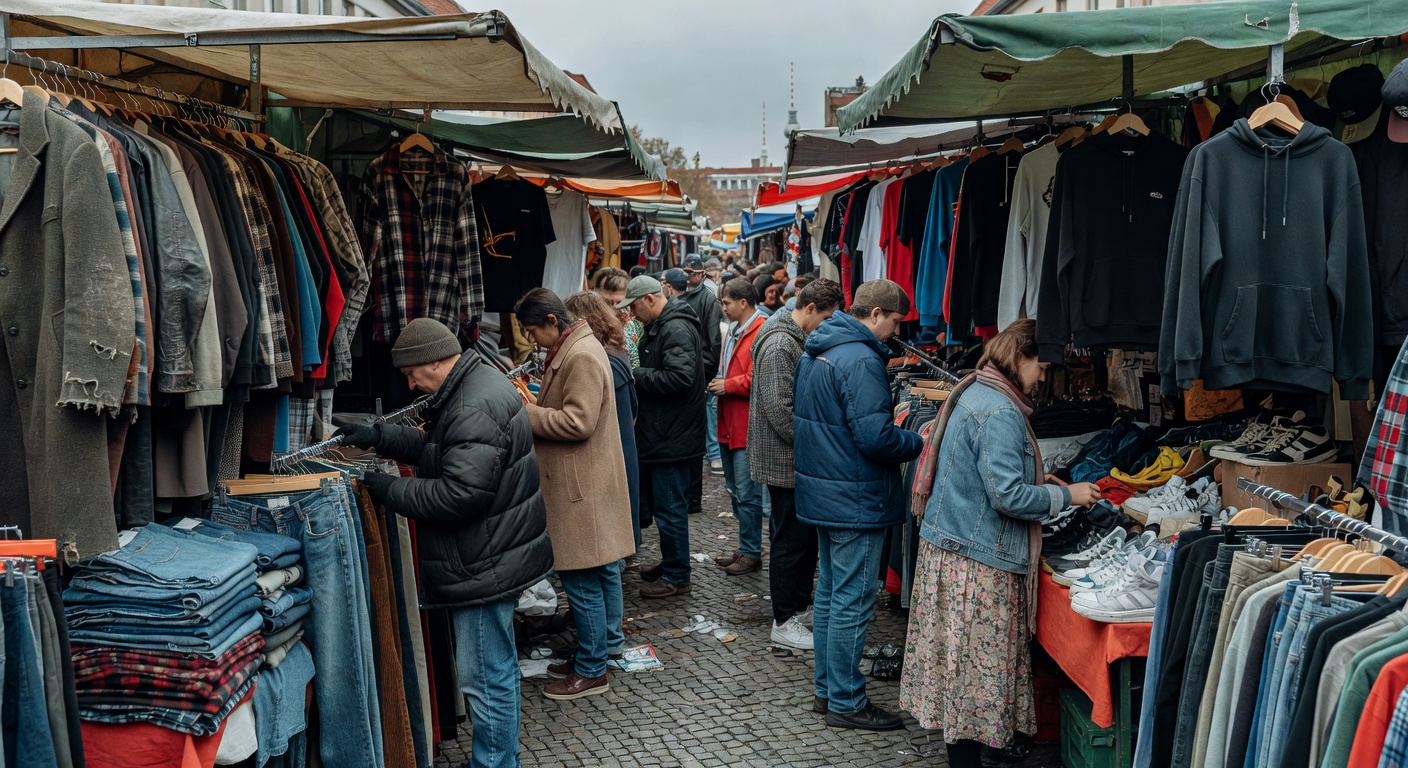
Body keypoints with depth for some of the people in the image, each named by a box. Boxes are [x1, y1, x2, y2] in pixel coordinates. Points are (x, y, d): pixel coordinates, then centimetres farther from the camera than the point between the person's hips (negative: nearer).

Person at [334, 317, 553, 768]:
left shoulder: (474, 409, -23)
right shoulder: (477, 384, 12)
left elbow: (459, 494, -28)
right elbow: (437, 449, 22)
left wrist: (391, 490, -16)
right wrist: (379, 437, 11)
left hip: (487, 566, -12)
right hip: (495, 557, 12)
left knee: (486, 677, -1)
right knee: (496, 667, 22)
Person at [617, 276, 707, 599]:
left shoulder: (676, 329, -18)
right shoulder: (660, 326, 15)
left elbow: (679, 377, -29)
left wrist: (636, 375, -18)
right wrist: (639, 374, 4)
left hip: (672, 436, -11)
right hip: (663, 433, 11)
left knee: (669, 507, -2)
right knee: (664, 502, 19)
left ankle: (676, 576, 9)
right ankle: (670, 563, 32)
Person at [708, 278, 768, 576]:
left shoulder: (760, 333, -15)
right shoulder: (733, 331, 16)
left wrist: (728, 385, -14)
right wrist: (717, 382, 7)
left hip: (747, 426, -10)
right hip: (729, 424, 10)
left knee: (746, 494, -4)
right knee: (736, 492, 16)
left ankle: (750, 553, 6)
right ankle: (746, 548, 26)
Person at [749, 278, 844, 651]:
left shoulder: (799, 340, 12)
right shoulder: (779, 345, -21)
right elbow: (781, 410, -26)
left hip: (801, 460, 10)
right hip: (785, 460, -10)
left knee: (806, 535, 18)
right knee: (791, 539, -1)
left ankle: (801, 605, 31)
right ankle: (784, 622, 11)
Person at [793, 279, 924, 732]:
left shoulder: (815, 352, 11)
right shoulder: (861, 360, -21)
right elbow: (875, 437, -25)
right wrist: (919, 443, -9)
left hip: (821, 492, 10)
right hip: (856, 501, -10)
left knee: (830, 592, 18)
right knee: (852, 601, 0)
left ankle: (827, 689, 28)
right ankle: (846, 703, 9)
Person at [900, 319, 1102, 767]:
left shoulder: (972, 393, 12)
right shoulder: (1000, 413, -19)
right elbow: (1009, 496, -22)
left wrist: (1036, 479, 15)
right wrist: (1067, 495, -9)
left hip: (948, 545, 10)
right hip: (978, 560, -10)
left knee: (960, 661, 15)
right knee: (977, 664, 0)